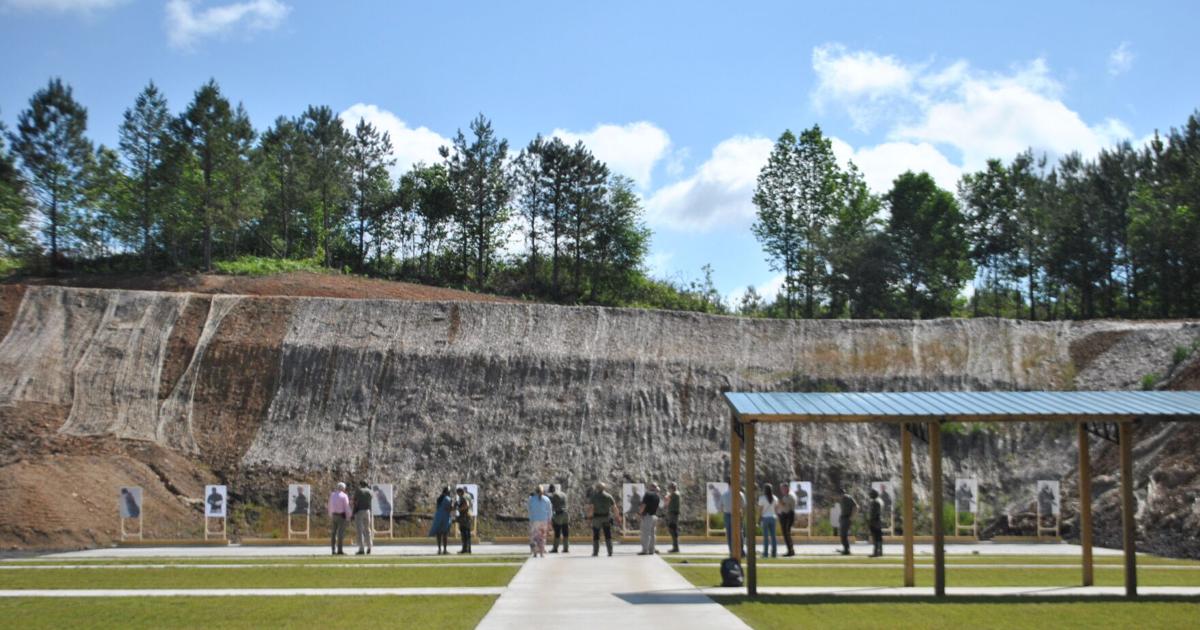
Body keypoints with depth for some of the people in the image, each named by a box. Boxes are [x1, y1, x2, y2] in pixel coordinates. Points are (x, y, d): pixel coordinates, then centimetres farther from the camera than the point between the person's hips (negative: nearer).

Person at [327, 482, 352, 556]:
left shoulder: (332, 495, 6)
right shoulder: (344, 496, -9)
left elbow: (330, 506, 8)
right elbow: (346, 507, -12)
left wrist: (330, 516, 14)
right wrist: (348, 517, -7)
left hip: (333, 515, 6)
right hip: (341, 516, -5)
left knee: (333, 533, 7)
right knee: (340, 533, -7)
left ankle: (333, 550, 6)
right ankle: (339, 550, -12)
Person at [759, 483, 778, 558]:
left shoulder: (762, 498, -6)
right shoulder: (774, 498, 7)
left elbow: (760, 510, -7)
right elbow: (775, 508, 6)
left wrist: (759, 518, -1)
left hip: (765, 517, -4)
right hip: (772, 517, 4)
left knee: (765, 536, -2)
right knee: (773, 535, 7)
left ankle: (765, 553, -4)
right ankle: (774, 552, 5)